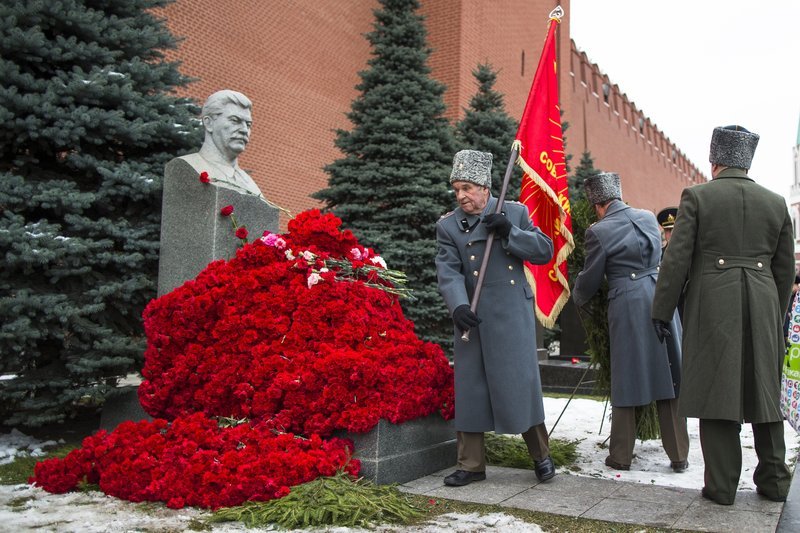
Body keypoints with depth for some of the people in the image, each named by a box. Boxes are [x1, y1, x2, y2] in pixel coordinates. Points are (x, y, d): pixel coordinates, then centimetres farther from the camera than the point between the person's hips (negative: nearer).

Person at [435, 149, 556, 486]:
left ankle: (541, 456, 22)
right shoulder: (448, 226, 4)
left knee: (521, 383, 2)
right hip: (473, 318, 1)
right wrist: (458, 306, -25)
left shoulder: (515, 212, 5)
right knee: (470, 389, 5)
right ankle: (471, 465, 18)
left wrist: (510, 232, -12)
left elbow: (545, 251, 3)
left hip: (513, 316, -1)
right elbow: (449, 272, -7)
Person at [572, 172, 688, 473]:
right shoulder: (649, 218, 9)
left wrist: (577, 298, 21)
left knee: (626, 380, 6)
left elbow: (590, 279, 2)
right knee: (668, 377, 10)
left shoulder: (598, 231, -7)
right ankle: (679, 456, 17)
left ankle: (621, 456, 15)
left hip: (627, 306, -4)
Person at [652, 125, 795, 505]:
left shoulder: (697, 196, -2)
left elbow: (677, 259, -6)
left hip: (712, 305, -4)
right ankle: (774, 479, 21)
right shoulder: (776, 203, 10)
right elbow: (785, 268, 14)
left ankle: (721, 484, 5)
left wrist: (662, 309, 0)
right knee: (764, 390, 13)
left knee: (715, 389, 1)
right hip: (763, 304, 4)